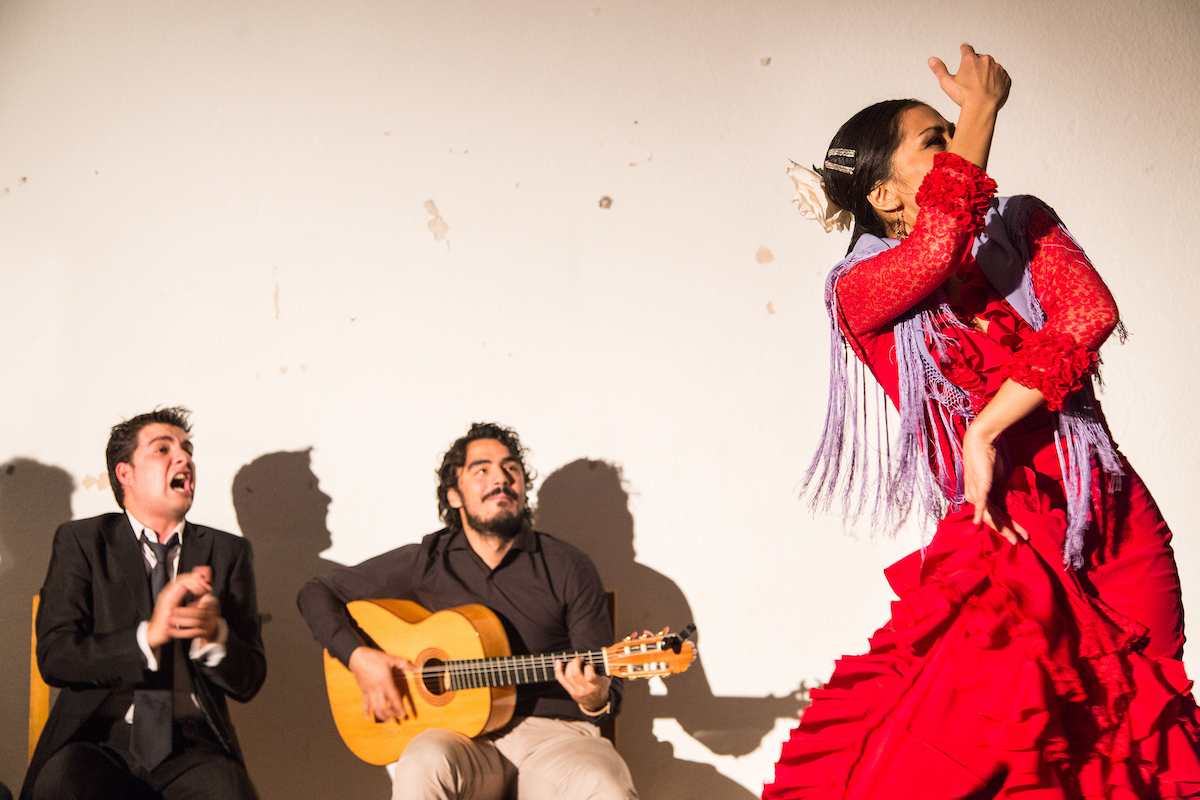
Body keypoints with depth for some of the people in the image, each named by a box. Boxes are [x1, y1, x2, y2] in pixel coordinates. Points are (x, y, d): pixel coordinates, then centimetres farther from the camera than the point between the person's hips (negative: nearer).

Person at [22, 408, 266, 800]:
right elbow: (54, 657, -5)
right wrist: (147, 635, -20)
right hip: (100, 738, -1)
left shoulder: (227, 552, 14)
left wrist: (215, 635, -15)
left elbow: (248, 680, 8)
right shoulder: (81, 542, 8)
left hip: (193, 745, 1)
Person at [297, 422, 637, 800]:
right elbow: (317, 593, 15)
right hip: (462, 732, 1)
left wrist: (595, 700, -20)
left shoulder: (568, 568, 4)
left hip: (554, 731, -1)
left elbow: (609, 689, 5)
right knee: (421, 769, -35)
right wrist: (358, 656, -2)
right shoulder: (424, 563, 6)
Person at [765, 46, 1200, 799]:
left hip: (1117, 535, 3)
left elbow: (1091, 314, -10)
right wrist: (983, 107, -11)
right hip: (996, 554, -3)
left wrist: (987, 432, -17)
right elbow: (941, 247, -23)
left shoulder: (1025, 224, 9)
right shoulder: (860, 291, -1)